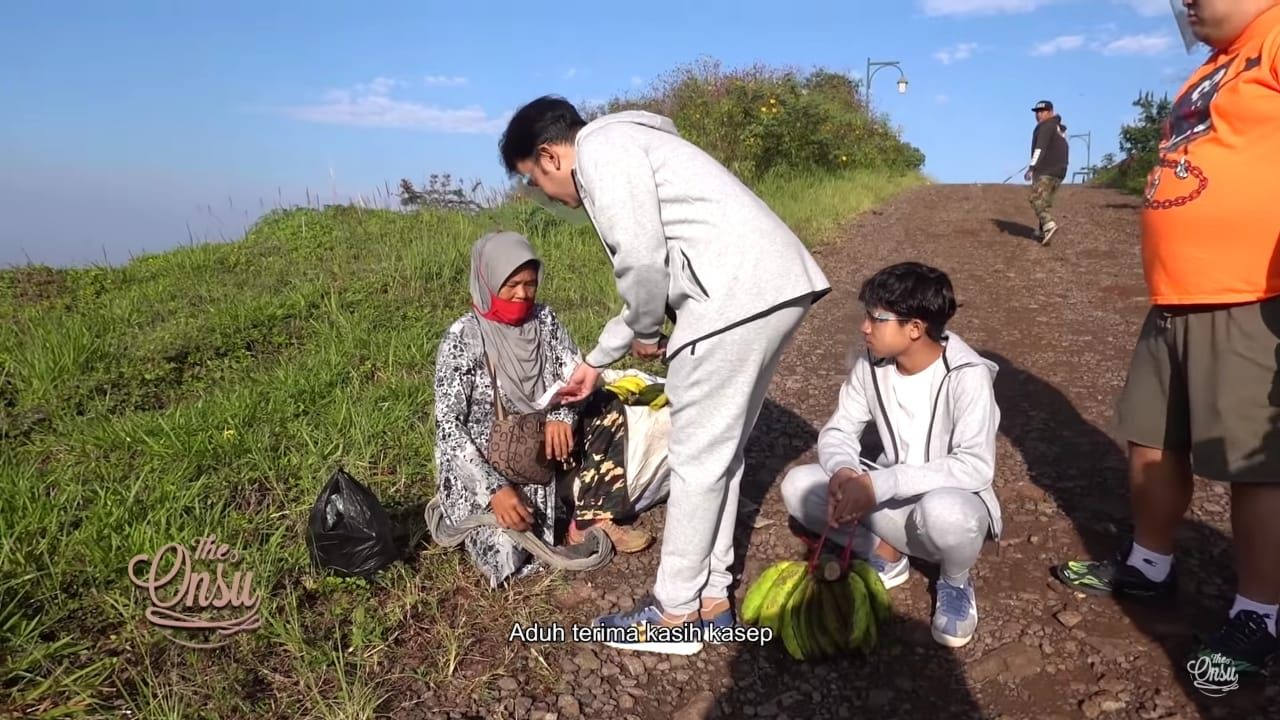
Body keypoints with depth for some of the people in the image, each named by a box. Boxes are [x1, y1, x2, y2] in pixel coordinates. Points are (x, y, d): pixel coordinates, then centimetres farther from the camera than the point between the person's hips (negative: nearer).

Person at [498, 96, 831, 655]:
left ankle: (675, 614, 14)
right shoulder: (623, 148, 29)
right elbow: (654, 271, 31)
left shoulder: (600, 149, -2)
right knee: (720, 451, 16)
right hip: (775, 287, 10)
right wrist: (596, 361, 35)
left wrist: (645, 334, 5)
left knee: (697, 458, 0)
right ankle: (710, 597, 27)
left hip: (740, 294, -10)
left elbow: (642, 261, -14)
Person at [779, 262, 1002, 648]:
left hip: (951, 504, -4)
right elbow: (837, 431, -2)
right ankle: (886, 555, 5)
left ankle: (955, 582, -4)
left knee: (943, 510, -41)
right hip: (891, 500, 5)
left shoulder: (967, 375, -24)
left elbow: (976, 467, -30)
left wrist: (879, 484, -36)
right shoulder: (870, 365, -8)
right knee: (797, 485, -15)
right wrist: (843, 471, -27)